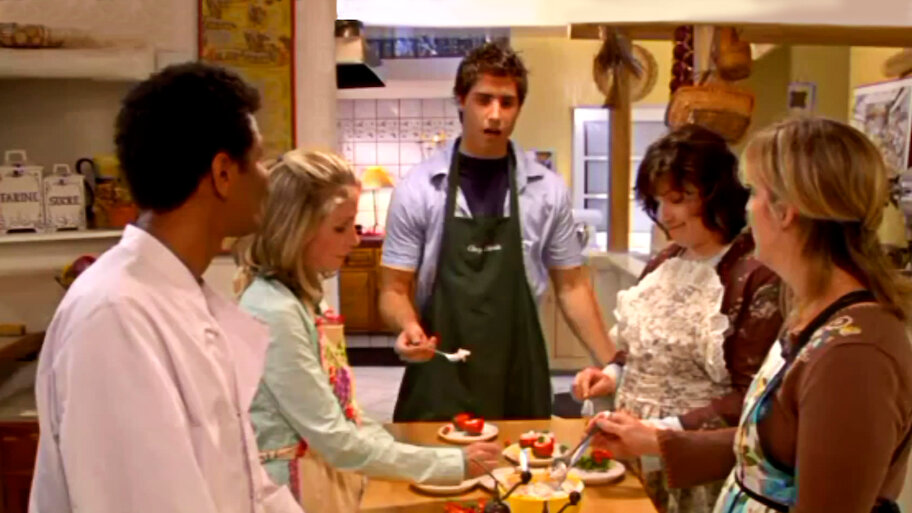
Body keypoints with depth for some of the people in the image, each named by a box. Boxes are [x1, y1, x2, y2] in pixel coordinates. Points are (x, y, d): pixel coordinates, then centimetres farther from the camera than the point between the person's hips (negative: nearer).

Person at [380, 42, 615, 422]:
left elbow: (570, 286, 7)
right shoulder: (417, 189, -4)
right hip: (439, 380, -1)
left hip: (520, 379, 2)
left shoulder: (548, 189, 1)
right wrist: (409, 327, -22)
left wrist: (613, 363, -1)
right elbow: (394, 290, -1)